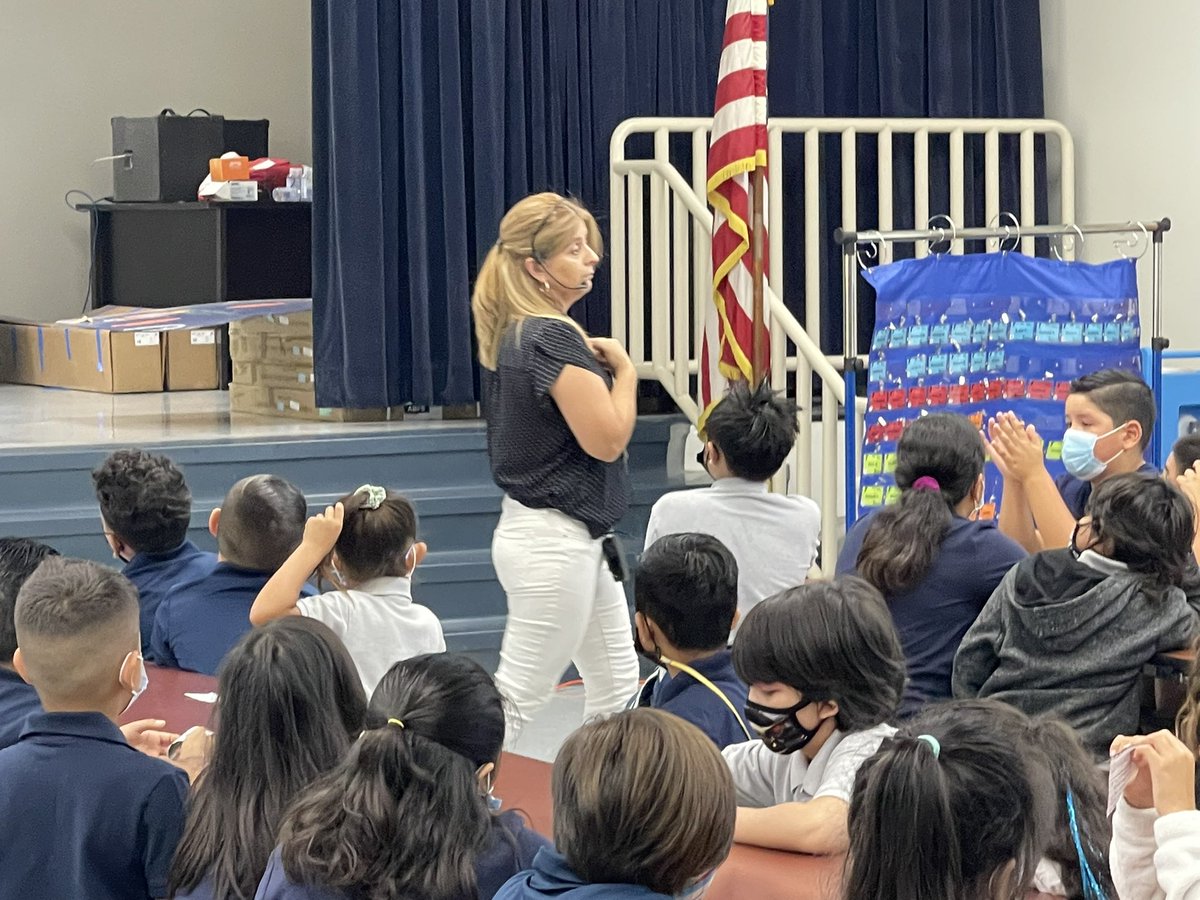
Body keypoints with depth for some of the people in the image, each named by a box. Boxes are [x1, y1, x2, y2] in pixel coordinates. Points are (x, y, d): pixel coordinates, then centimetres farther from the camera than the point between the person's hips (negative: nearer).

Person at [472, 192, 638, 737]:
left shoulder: (510, 333, 8)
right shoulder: (554, 339, -20)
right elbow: (606, 438, -21)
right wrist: (623, 369, -8)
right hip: (554, 542, -10)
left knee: (616, 683, 17)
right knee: (517, 701, -5)